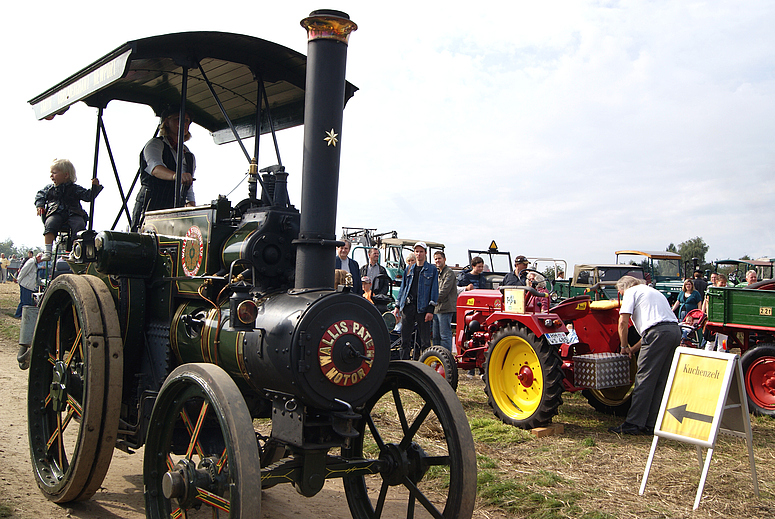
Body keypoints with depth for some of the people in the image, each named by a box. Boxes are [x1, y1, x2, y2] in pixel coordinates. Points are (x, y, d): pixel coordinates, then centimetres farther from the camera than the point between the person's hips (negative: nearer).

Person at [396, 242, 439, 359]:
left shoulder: (432, 269, 3)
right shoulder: (409, 269, 16)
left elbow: (434, 290, -2)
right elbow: (403, 288, 20)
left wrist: (430, 310, -10)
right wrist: (398, 306, 12)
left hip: (423, 308, -4)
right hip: (408, 306, 4)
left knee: (425, 340, 0)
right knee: (405, 338, 5)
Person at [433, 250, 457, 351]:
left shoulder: (449, 272, -7)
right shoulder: (436, 273, 20)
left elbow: (444, 291, -14)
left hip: (445, 309, -9)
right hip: (436, 309, 9)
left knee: (445, 336, -7)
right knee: (436, 336, 11)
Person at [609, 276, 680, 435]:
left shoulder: (631, 292, 8)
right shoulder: (652, 291, 33)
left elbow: (623, 322, -4)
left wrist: (624, 347, 9)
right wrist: (633, 349, 27)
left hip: (658, 332, -8)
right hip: (675, 331, 8)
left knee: (644, 379, -6)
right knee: (661, 381, 11)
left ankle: (633, 424, -4)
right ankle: (653, 425, 15)